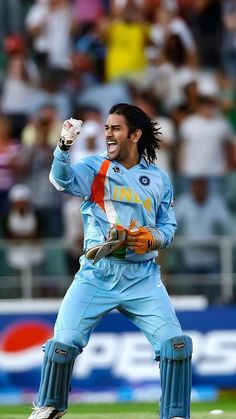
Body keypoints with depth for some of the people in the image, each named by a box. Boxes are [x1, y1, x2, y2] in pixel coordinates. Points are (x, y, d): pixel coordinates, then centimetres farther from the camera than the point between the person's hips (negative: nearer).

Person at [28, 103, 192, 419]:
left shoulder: (158, 178, 8)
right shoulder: (95, 168, 2)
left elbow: (168, 227, 13)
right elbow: (62, 180, -18)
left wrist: (153, 239, -10)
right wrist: (65, 144, -36)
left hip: (143, 276, 1)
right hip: (98, 273, -1)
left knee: (175, 343, -12)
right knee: (64, 341, -7)